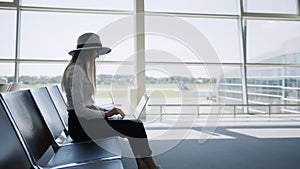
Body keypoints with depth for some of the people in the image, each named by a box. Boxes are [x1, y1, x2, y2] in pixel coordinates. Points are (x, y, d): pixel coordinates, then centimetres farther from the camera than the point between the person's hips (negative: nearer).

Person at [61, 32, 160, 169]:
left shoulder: (83, 70, 17)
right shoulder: (75, 70, -14)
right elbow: (79, 110, -20)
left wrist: (108, 111, 4)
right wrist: (106, 114, -14)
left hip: (86, 121, 9)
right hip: (80, 125, -9)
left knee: (136, 124, -5)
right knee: (136, 127, -16)